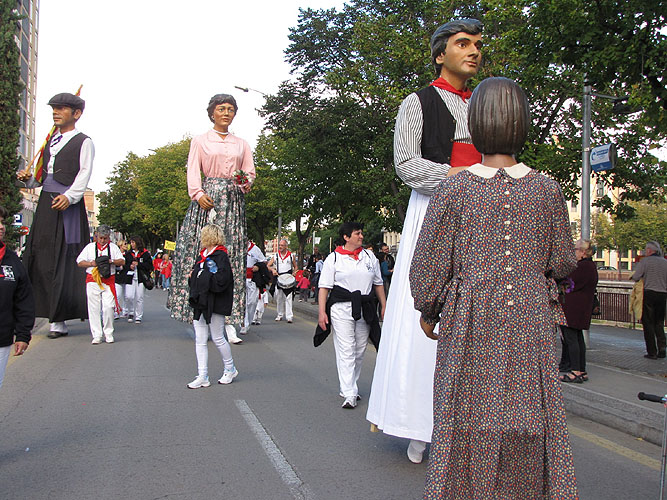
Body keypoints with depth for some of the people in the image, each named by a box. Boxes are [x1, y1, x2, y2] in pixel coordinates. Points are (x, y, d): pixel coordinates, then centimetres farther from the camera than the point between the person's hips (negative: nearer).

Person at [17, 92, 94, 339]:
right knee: (37, 258, 1)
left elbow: (84, 175, -9)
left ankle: (59, 319, -3)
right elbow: (41, 177, 23)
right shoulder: (50, 141, 22)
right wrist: (29, 178, 3)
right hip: (46, 203, 7)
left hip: (68, 204, -7)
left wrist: (69, 196, -23)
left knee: (64, 260, -7)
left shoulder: (83, 142, 2)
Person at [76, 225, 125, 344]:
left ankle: (108, 333, 4)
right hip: (93, 280, 1)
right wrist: (91, 264, -9)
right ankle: (96, 335, 3)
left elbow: (122, 261, 6)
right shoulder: (90, 247, 12)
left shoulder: (113, 247, 12)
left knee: (108, 307, -9)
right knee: (94, 308, -2)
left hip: (108, 281, -1)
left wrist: (111, 261, -13)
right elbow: (79, 262, 9)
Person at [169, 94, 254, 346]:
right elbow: (193, 171, 2)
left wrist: (246, 183, -7)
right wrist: (198, 194, -15)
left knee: (232, 256, -6)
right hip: (207, 199, -2)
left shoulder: (241, 144, 20)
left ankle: (230, 320, -8)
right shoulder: (200, 141, 12)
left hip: (234, 202, 2)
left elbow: (251, 172, 16)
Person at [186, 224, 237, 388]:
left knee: (218, 338, 4)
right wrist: (193, 275, 2)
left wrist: (201, 275, -16)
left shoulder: (220, 256, -13)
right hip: (200, 304, 8)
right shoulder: (203, 255, 13)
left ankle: (230, 369, 24)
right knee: (200, 341, 5)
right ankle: (202, 377, 8)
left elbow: (221, 281, -22)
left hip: (214, 305, -8)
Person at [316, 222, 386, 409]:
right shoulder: (334, 258, 1)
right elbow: (324, 287, -2)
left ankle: (349, 386, 25)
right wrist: (321, 311, -10)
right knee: (346, 351, -7)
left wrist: (384, 306, 13)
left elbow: (378, 283, 19)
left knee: (359, 350, 9)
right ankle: (349, 395, -7)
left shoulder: (369, 257, 13)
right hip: (341, 309, -4)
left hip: (364, 309, 4)